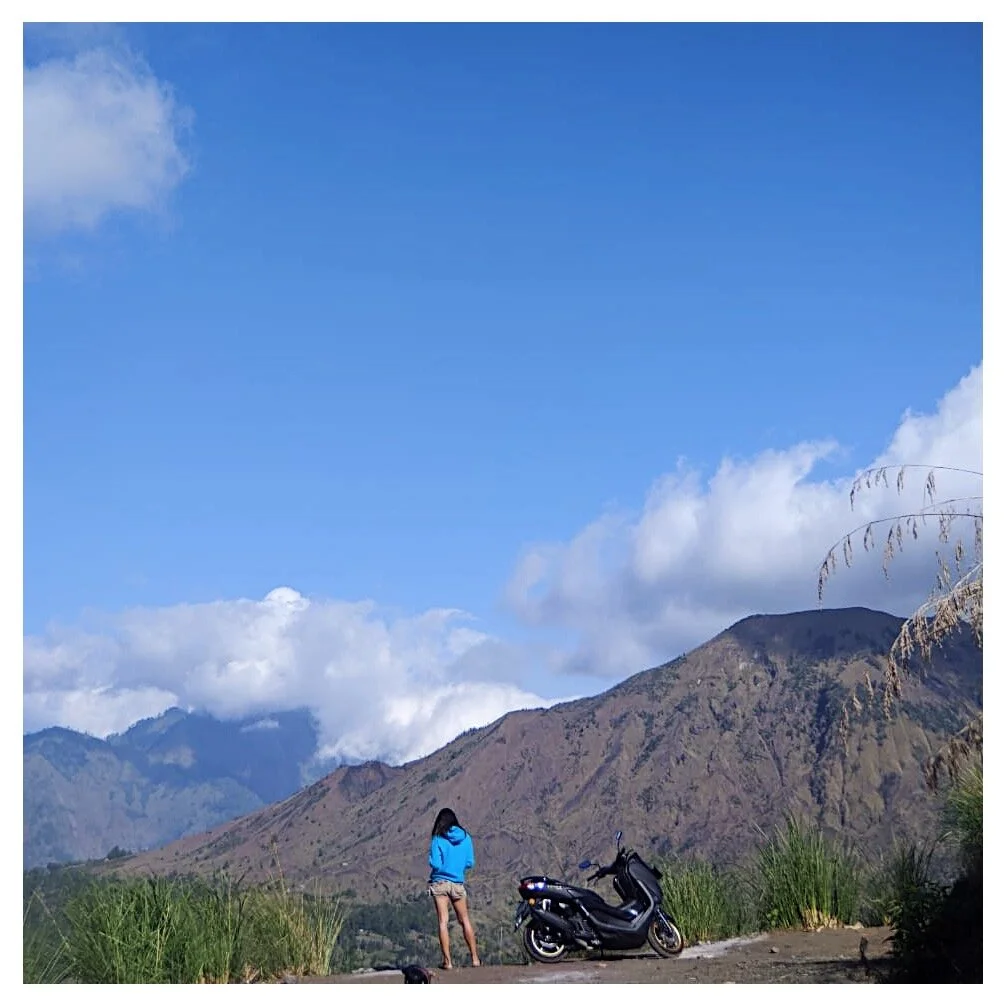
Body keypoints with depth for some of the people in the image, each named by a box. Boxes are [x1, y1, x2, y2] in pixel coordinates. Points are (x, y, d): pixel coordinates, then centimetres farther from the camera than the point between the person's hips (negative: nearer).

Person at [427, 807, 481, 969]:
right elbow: (470, 863, 3)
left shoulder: (437, 839, -9)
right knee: (465, 920, 15)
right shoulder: (465, 838, -1)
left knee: (442, 921, 0)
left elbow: (435, 864, -13)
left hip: (440, 883, -3)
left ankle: (447, 961, -4)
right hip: (458, 883, 3)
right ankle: (475, 958, 15)